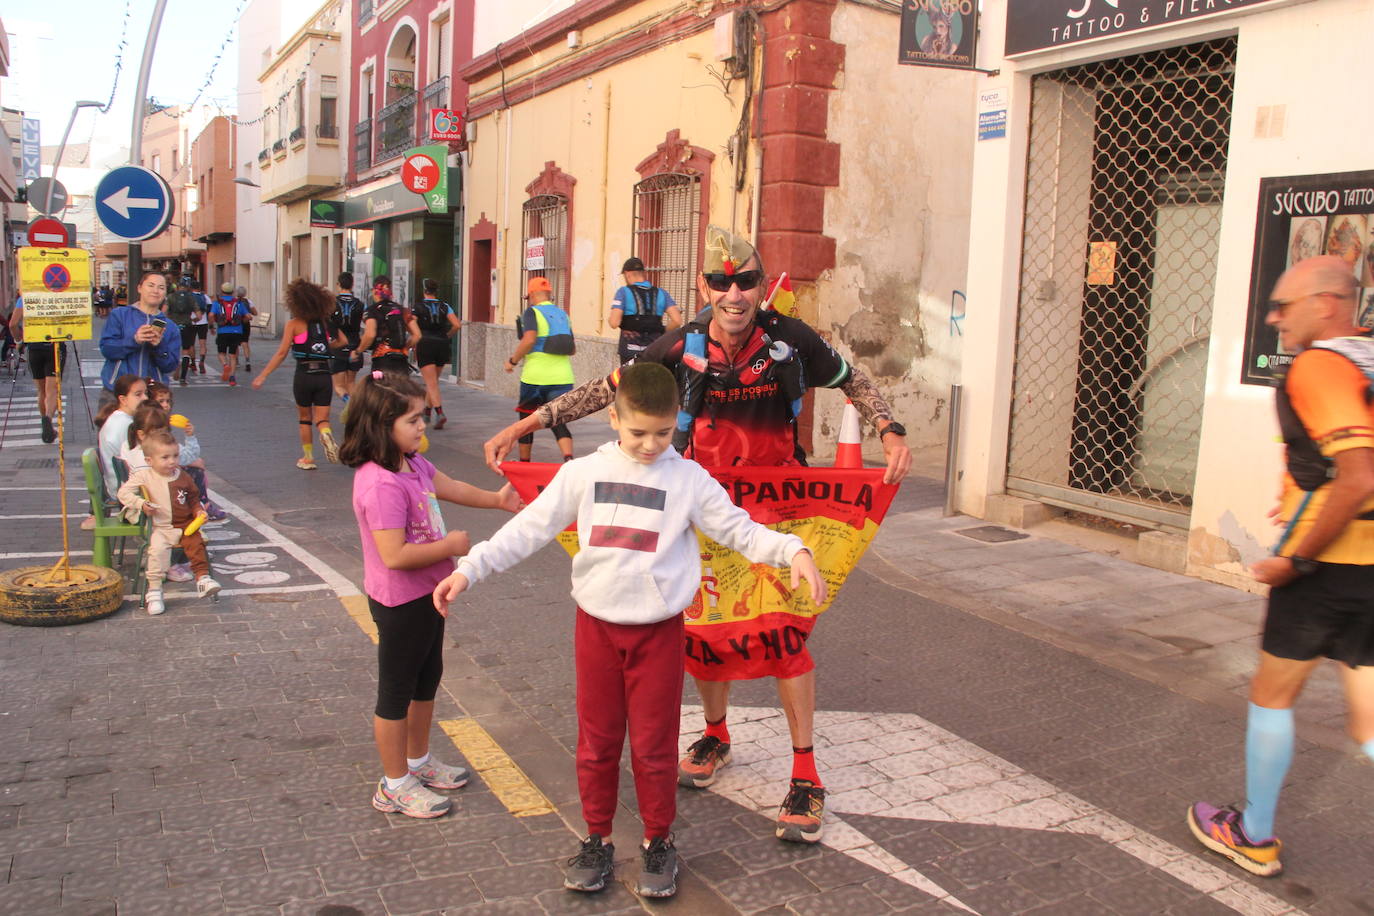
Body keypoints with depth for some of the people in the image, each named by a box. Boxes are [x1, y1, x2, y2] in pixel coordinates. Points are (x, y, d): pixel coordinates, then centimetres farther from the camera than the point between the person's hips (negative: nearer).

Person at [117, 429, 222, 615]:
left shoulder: (183, 476, 7)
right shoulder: (143, 476, -3)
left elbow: (193, 498, 20)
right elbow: (124, 493, -2)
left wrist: (198, 511, 2)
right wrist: (140, 504, -17)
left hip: (185, 525, 3)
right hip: (160, 528, -3)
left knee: (196, 543, -24)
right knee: (157, 549, -27)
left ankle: (203, 578, -20)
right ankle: (154, 591, -18)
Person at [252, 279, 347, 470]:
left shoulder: (294, 324, -3)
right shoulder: (326, 322, 7)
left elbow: (282, 353, -8)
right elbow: (343, 341, 10)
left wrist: (262, 376, -5)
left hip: (304, 376, -2)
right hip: (324, 375, 2)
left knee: (305, 418, 17)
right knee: (322, 419, 6)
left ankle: (308, 458, 20)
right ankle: (326, 433, -28)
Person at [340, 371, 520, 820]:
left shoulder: (412, 464, 1)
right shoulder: (382, 484, -29)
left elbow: (450, 487, 18)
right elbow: (395, 555, -33)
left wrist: (496, 499, 7)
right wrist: (450, 545, -21)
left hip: (427, 594, 10)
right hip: (400, 602, -10)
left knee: (427, 678, 24)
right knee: (397, 691, 8)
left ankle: (418, 761, 43)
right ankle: (396, 784, 25)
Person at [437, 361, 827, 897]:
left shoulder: (689, 479, -3)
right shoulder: (584, 473, -1)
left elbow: (741, 531, -2)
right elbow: (530, 529, 1)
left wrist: (793, 551, -18)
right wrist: (469, 569, -5)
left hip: (659, 631, -1)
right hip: (596, 627, 2)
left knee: (654, 744, 8)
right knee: (596, 741, 12)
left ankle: (658, 842, 28)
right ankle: (598, 838, 31)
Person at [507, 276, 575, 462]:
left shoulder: (532, 312, -3)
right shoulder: (562, 314, 14)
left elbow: (529, 339, -19)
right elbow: (572, 348, 17)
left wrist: (513, 360, -7)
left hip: (535, 377, -4)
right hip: (562, 377, 4)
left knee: (527, 419, 15)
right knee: (558, 421, 3)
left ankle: (524, 462, 26)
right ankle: (569, 458, -21)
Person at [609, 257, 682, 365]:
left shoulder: (623, 292, -3)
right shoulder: (661, 293, 6)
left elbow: (614, 323, -13)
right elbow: (677, 320, -4)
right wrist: (662, 331, 12)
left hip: (630, 353, -3)